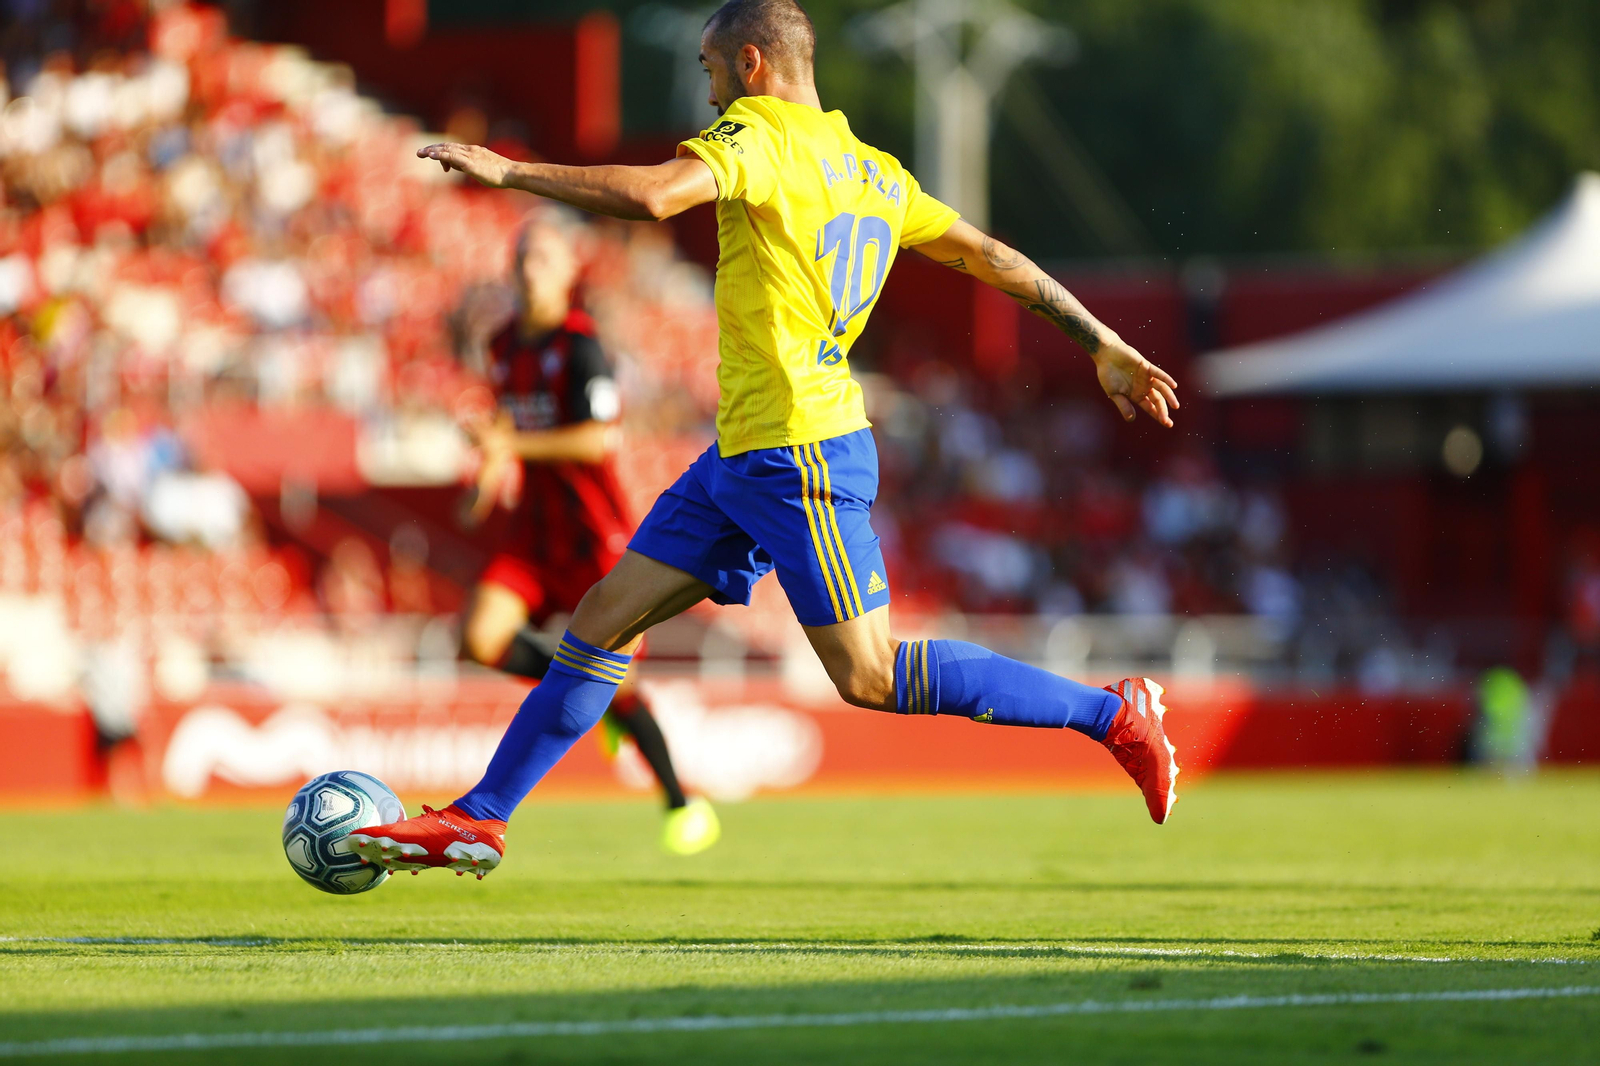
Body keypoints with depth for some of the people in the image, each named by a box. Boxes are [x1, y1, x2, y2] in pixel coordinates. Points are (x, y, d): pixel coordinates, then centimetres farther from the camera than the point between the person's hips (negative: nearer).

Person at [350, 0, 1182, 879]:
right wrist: (1104, 345, 21)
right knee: (603, 620, 9)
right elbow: (990, 256, 16)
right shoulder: (872, 171, 14)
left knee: (870, 679, -7)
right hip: (743, 450, 10)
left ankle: (1114, 715, -2)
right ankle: (479, 818, 12)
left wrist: (507, 171, -19)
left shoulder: (760, 134, -12)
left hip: (800, 454, -10)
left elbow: (652, 195, -29)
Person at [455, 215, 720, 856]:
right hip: (534, 526, 6)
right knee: (483, 638, -15)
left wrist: (513, 446, -23)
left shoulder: (579, 345, -13)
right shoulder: (505, 346, 9)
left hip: (594, 527, -6)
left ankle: (682, 804, 12)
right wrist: (495, 472, 8)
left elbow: (598, 439, -22)